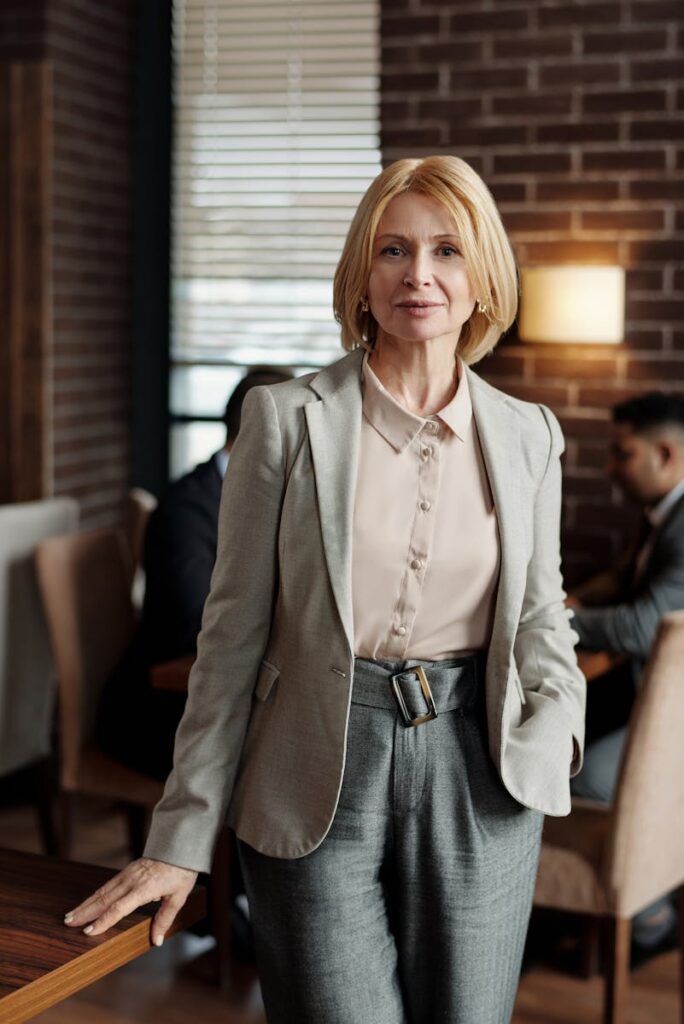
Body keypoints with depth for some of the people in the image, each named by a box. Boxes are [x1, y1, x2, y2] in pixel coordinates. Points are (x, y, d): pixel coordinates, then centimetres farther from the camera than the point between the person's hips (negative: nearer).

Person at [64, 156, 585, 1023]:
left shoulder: (528, 435, 5)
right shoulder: (286, 419, -4)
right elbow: (233, 631, -2)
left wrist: (555, 718, -7)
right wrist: (180, 839, -2)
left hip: (476, 773, 3)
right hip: (319, 779, -3)